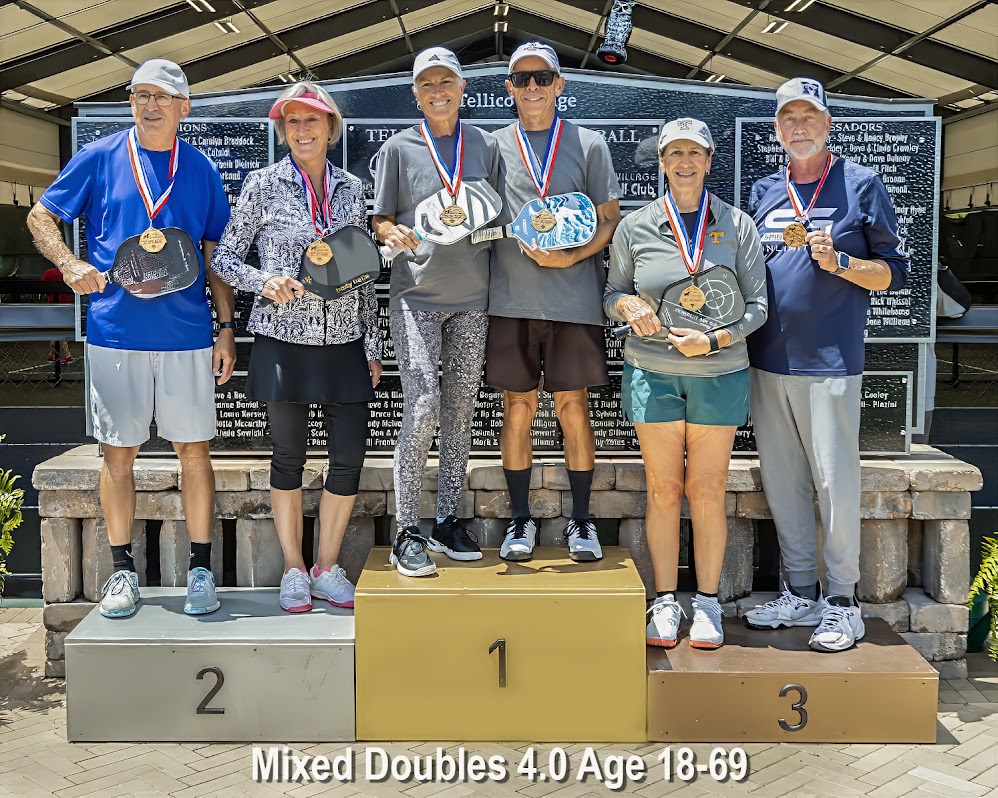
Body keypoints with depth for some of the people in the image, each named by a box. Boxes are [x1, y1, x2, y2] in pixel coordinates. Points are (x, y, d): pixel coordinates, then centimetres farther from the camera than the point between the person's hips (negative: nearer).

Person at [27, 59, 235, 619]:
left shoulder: (202, 170, 8)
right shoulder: (100, 159, 5)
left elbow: (216, 254, 10)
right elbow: (41, 218, 10)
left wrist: (227, 328, 4)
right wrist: (70, 264, -9)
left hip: (187, 335, 0)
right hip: (116, 333, 0)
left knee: (195, 450, 3)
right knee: (119, 455, 6)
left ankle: (201, 571, 14)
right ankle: (123, 570, 19)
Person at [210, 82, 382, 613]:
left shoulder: (351, 188, 9)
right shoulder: (264, 184, 1)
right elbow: (223, 258, 2)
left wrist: (372, 344, 10)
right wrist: (265, 281, -18)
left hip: (344, 340, 3)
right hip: (283, 339, -3)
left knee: (349, 458, 1)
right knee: (289, 458, 6)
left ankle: (327, 566, 17)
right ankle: (294, 570, 19)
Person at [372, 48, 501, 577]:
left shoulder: (486, 146, 11)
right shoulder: (399, 148, 4)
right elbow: (379, 219, 5)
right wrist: (394, 233, -16)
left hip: (471, 298, 3)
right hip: (416, 294, -3)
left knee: (460, 412, 7)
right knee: (423, 405, -14)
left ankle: (447, 521, 19)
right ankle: (406, 533, -6)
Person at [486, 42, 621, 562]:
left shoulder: (589, 144, 8)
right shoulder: (494, 147, 11)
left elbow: (610, 221, 6)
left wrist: (572, 256, -10)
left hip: (574, 298, -1)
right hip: (511, 299, 1)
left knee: (573, 408, 1)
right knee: (518, 408, 4)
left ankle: (581, 523, 14)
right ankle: (520, 520, 16)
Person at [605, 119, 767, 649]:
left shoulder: (737, 227, 2)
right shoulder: (635, 228, 2)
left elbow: (757, 305, 2)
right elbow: (612, 294, 11)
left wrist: (714, 339, -15)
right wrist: (628, 305, -12)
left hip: (718, 372, 0)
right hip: (652, 372, 0)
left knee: (707, 489, 2)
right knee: (663, 488, 3)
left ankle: (707, 604, 14)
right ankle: (665, 603, 13)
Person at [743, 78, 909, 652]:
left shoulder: (861, 185, 2)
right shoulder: (763, 193, 15)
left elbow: (895, 271, 1)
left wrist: (839, 262, -15)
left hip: (830, 362, -5)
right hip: (768, 361, 5)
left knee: (836, 481, -3)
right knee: (782, 481, 9)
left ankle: (843, 602, 9)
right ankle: (801, 594, 21)